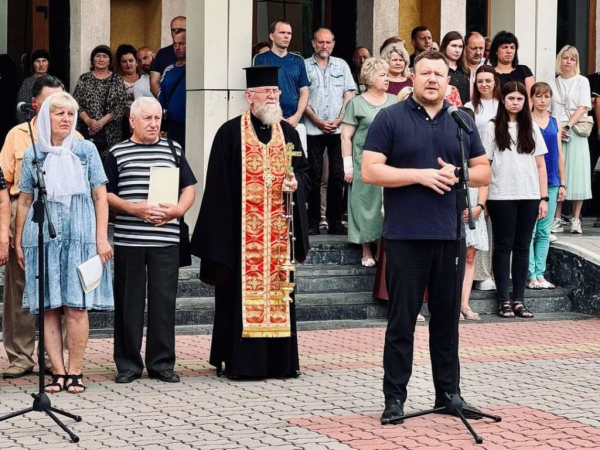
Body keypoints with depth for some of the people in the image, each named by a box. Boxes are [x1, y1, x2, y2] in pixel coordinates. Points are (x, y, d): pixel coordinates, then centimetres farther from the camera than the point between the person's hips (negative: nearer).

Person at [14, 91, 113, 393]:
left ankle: (75, 372, -1)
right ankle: (58, 372, 2)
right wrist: (18, 243, 10)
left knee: (76, 307, -6)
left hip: (79, 236, -1)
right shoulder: (32, 156, 10)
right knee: (49, 308, -2)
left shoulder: (86, 150, 7)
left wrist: (101, 238, -3)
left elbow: (100, 197, 5)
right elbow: (24, 202, 13)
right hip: (42, 236, 1)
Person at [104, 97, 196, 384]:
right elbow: (106, 194, 3)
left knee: (164, 301, 2)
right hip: (128, 239, -1)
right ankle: (128, 363, 11)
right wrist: (134, 209, -12)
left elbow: (189, 188, 13)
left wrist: (178, 210, -6)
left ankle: (162, 362, 10)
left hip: (165, 239, 1)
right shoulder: (117, 153, 6)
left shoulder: (173, 150, 11)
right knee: (129, 302, 3)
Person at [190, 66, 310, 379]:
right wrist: (221, 233, -11)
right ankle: (237, 361, 1)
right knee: (242, 292, -4)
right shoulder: (230, 133, -2)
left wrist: (297, 183, -6)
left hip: (278, 229, 4)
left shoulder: (288, 133, 12)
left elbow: (304, 171, 18)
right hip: (242, 230, -4)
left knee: (278, 290, 6)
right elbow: (219, 186, -5)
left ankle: (279, 360, 11)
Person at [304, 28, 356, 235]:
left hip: (338, 129, 2)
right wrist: (318, 121, -9)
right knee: (315, 175, 0)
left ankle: (335, 221, 8)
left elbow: (349, 95, 8)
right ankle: (313, 222, 4)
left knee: (337, 175, 2)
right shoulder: (305, 66, 3)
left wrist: (339, 119, -5)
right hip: (314, 130, -2)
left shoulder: (341, 65, 12)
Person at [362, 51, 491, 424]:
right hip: (406, 236, -4)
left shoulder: (462, 121, 12)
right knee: (402, 321, 0)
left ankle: (448, 393, 20)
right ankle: (395, 397, 7)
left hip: (450, 235, 4)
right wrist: (420, 175, -15)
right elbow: (370, 171, -8)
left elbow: (484, 171, 15)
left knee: (447, 319, 10)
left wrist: (457, 174, -6)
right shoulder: (390, 118, -1)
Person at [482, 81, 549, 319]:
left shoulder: (532, 128, 10)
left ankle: (519, 299, 9)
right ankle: (504, 300, 5)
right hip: (501, 197, -3)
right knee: (503, 246, 2)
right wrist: (482, 199, -8)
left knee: (522, 246, 5)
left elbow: (540, 165, 10)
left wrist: (543, 197, 3)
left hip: (529, 196, 3)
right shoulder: (493, 128, 2)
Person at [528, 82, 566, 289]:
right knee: (529, 230, -5)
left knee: (544, 231, 6)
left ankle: (540, 274, 10)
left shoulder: (555, 123, 12)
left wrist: (562, 183, 11)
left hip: (551, 181, 5)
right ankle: (531, 275, -2)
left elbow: (560, 154, 14)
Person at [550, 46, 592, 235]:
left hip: (575, 133, -2)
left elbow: (583, 107, -3)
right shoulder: (552, 84, 13)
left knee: (576, 175, -5)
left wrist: (567, 126, -14)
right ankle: (556, 219, 3)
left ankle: (576, 219, -1)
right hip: (555, 134, 2)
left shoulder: (582, 81, 6)